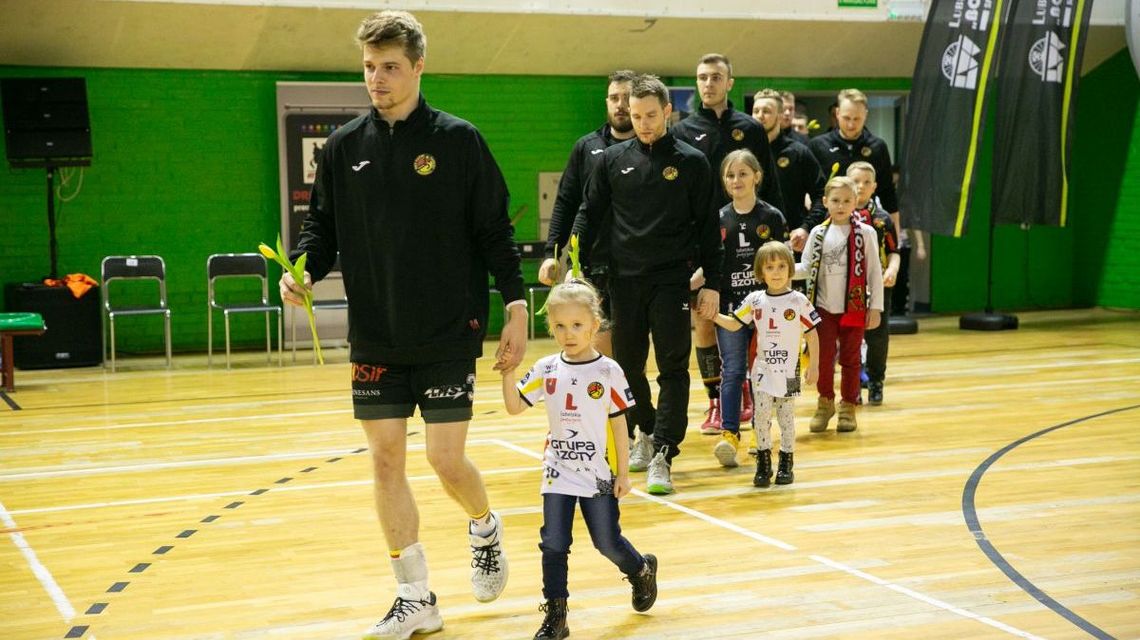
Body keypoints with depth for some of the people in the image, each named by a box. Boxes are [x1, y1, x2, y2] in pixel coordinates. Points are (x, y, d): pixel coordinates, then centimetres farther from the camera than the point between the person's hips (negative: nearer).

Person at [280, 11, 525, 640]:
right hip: (374, 337, 3)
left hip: (448, 333, -3)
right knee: (386, 460, 4)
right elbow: (322, 224, 9)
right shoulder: (345, 146, 5)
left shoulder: (458, 140, -3)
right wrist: (305, 270, -11)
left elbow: (495, 229, -3)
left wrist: (516, 306, -8)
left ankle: (485, 529, 32)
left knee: (446, 459, -3)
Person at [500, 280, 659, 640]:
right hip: (558, 474, 3)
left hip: (599, 475, -2)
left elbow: (619, 424, -4)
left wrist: (623, 473, -4)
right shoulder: (546, 370, 0)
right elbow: (514, 406, 0)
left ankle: (641, 571, 37)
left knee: (608, 542, 7)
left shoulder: (607, 372, -8)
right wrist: (508, 371, -15)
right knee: (554, 545, 0)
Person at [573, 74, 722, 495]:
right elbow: (589, 214, 10)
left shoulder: (691, 162, 2)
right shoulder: (613, 159, 7)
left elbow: (708, 226, 3)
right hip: (624, 279, 3)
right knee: (628, 365, 10)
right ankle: (646, 432, 30)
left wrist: (712, 283, -1)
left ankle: (662, 455, -7)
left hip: (671, 279, -2)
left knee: (673, 366, -6)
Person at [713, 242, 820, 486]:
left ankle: (786, 463, 18)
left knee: (786, 418, 7)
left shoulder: (798, 301, -5)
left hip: (788, 371, -2)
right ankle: (763, 463, 9)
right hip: (763, 370, 2)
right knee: (761, 415, -2)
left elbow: (812, 334, 0)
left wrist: (814, 366, -1)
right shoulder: (755, 300, 2)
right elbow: (733, 324, 6)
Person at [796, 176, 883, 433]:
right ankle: (825, 402, 20)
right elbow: (806, 268, 4)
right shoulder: (818, 233, 4)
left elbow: (874, 272, -1)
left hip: (854, 307, -1)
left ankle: (848, 406, 21)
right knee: (823, 357, 0)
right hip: (824, 306, 1)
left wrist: (875, 307, -3)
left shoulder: (865, 233, -2)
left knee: (850, 359, 7)